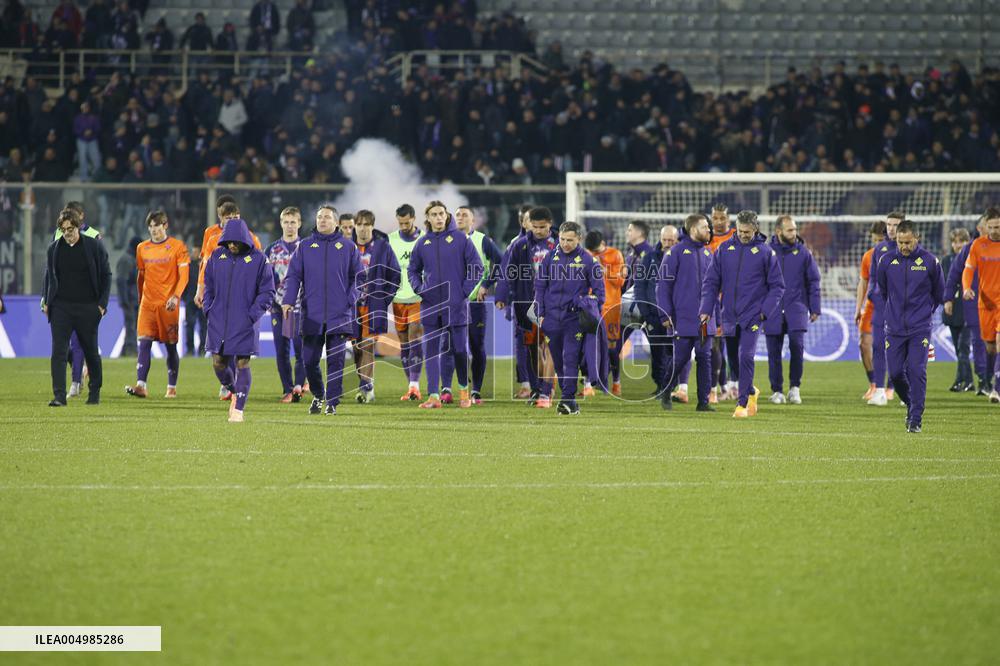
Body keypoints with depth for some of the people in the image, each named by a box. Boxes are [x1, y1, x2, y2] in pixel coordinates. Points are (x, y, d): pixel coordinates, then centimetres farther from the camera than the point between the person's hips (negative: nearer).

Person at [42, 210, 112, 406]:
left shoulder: (95, 246, -1)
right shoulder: (54, 249, 6)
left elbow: (106, 275, 2)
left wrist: (102, 303, -4)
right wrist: (45, 300, 5)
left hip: (87, 308, -1)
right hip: (61, 307, 1)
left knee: (91, 351, 10)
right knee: (58, 351, -10)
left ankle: (95, 392, 27)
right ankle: (59, 396, -13)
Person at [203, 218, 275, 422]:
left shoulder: (258, 258, -6)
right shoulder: (217, 256, 5)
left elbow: (267, 291, -2)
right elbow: (208, 285, 16)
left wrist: (253, 315, -11)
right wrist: (208, 309, 3)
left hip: (244, 324, -4)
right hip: (219, 322, 4)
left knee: (242, 365, -3)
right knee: (219, 363, 5)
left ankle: (238, 409, 0)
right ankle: (234, 392, 32)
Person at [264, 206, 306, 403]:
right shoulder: (272, 250, 12)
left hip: (301, 305, -3)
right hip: (279, 305, 3)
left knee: (301, 348, -10)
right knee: (282, 351, 2)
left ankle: (298, 385, -8)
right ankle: (288, 390, 7)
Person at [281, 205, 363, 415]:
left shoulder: (348, 247, 7)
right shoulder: (305, 246, 8)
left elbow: (358, 276, 10)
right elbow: (293, 275, 5)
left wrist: (351, 299, -4)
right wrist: (289, 300, -9)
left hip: (339, 316, -1)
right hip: (312, 315, 1)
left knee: (336, 360, -3)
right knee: (309, 360, 2)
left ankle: (332, 402, 4)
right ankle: (318, 395, 24)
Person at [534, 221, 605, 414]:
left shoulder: (588, 260, -1)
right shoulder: (550, 258, 7)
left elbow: (598, 289, 5)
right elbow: (540, 286, 12)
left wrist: (594, 314, -3)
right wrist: (540, 314, 7)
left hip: (575, 318, -4)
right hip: (552, 317, 4)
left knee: (570, 359, -14)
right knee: (558, 361, 8)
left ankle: (568, 399, -17)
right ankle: (569, 400, 18)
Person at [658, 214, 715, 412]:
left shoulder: (708, 253, 12)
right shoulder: (676, 252, -6)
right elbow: (663, 284, -6)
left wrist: (714, 313, 14)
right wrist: (665, 315, -10)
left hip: (705, 319, 5)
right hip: (683, 319, -5)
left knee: (705, 358, 2)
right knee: (681, 357, -2)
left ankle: (704, 401, 6)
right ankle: (666, 393, 18)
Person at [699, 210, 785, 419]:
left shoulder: (766, 252, -2)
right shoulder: (724, 249, 5)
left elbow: (777, 286, 1)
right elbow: (711, 282, 7)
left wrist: (765, 311, -11)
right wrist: (706, 309, -3)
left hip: (752, 316, -4)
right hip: (729, 316, 4)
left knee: (746, 357, -17)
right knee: (733, 360, 11)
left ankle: (742, 403, -11)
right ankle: (751, 391, 35)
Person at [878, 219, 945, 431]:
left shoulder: (929, 261, -4)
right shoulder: (886, 261, 0)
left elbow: (938, 292, 11)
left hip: (920, 328, -2)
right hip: (894, 328, 2)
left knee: (916, 371, -11)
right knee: (895, 372, 0)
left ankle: (916, 419, -6)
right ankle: (911, 404, 26)